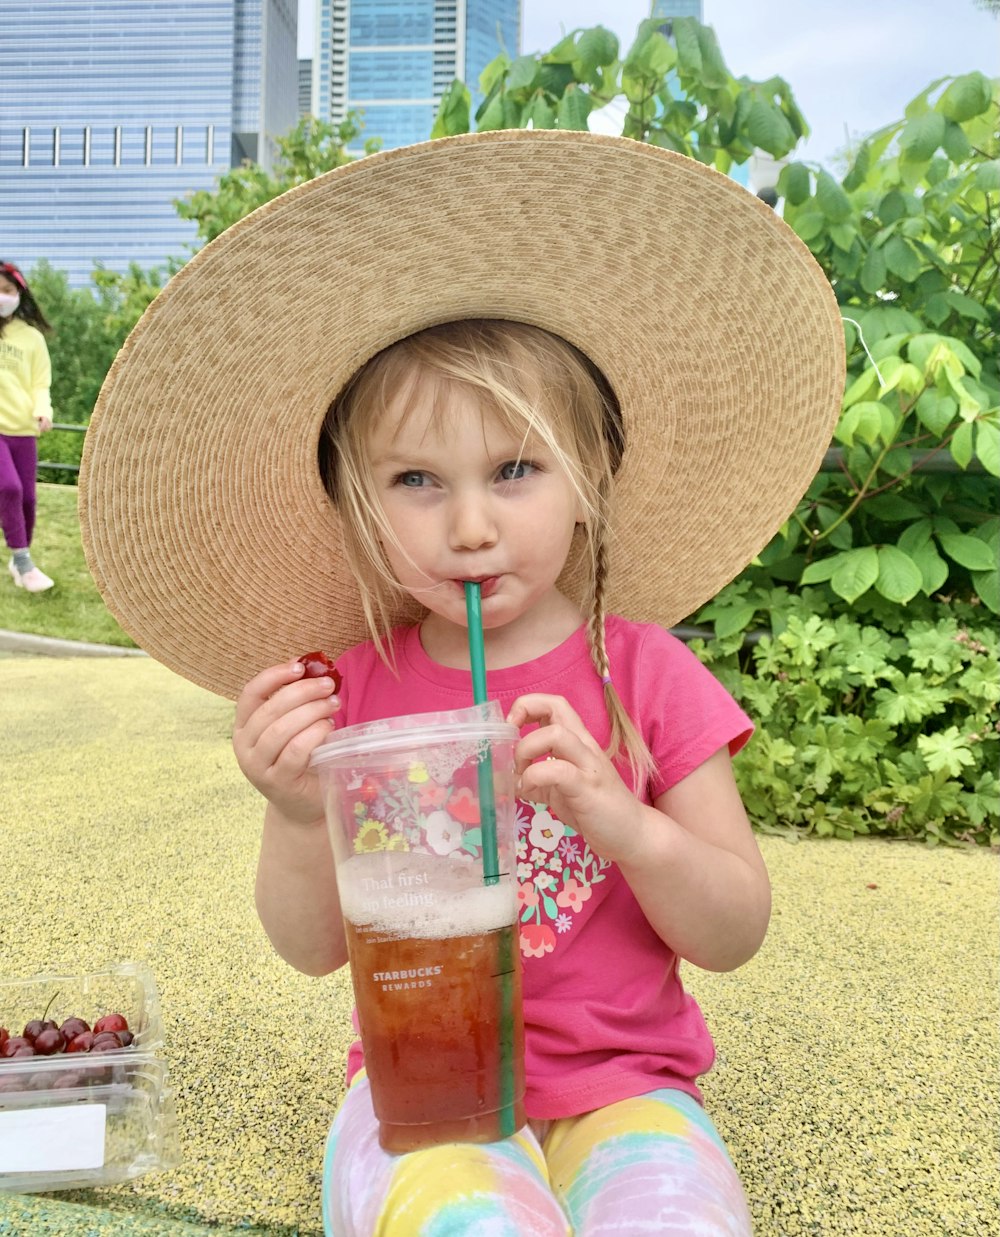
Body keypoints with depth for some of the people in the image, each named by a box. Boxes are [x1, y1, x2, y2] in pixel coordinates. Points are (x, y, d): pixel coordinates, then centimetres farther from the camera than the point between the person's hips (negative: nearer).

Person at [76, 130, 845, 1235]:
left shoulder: (643, 672, -7)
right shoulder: (355, 690, -2)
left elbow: (736, 937, -4)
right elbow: (314, 947, 2)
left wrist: (625, 822, -23)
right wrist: (296, 816, -18)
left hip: (620, 1084, 1)